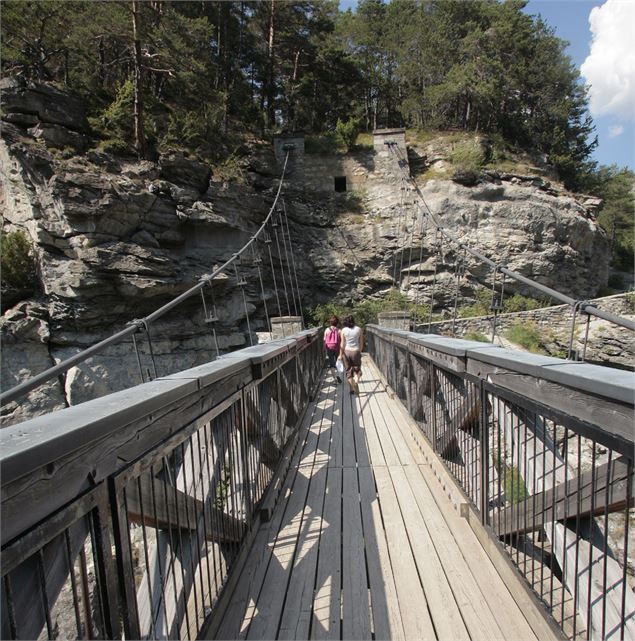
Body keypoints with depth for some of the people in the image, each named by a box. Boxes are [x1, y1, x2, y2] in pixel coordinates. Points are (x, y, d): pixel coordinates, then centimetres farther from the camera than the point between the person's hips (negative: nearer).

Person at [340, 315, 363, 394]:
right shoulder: (359, 329, -1)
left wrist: (340, 355, 4)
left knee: (349, 371, 12)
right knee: (357, 369, 15)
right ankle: (356, 382, -13)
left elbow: (342, 344, -3)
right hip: (356, 351, 0)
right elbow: (361, 343, 3)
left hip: (346, 352, 0)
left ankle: (352, 389, 12)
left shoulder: (344, 330, -3)